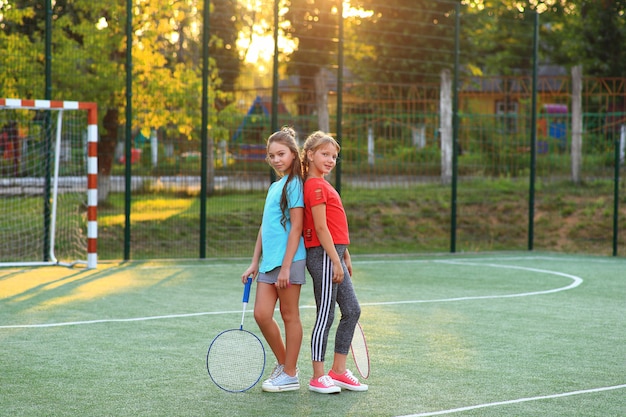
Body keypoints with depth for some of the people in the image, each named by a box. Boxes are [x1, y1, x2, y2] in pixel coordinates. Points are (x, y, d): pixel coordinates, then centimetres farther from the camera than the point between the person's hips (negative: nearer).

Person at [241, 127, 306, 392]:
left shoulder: (294, 184, -8)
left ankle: (290, 375, 9)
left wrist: (286, 267, -16)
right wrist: (255, 262, 18)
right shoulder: (274, 186, 17)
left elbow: (296, 227, -13)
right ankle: (283, 363, 20)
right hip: (268, 261, 8)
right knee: (261, 314, 4)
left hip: (288, 260, -8)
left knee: (289, 316, 1)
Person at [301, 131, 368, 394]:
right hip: (323, 256, -10)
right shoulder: (316, 186, -13)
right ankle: (318, 377, 4)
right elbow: (320, 228, -17)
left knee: (352, 311, 11)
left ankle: (338, 371, 18)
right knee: (326, 316, -4)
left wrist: (345, 256, 19)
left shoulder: (322, 184, 17)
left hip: (334, 254, 10)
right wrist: (336, 261, -18)